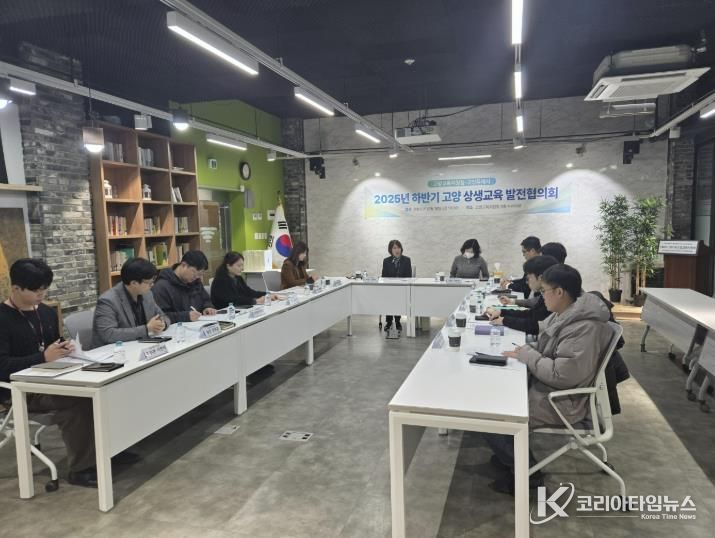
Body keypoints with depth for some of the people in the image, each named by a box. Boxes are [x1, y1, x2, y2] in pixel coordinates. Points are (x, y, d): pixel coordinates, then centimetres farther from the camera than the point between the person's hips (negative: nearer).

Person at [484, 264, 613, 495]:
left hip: (560, 402, -10)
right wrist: (527, 349, -1)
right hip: (544, 387, 10)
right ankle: (511, 455, 26)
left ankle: (527, 474, 7)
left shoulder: (584, 327, -27)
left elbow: (562, 375, -30)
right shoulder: (565, 315, 4)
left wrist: (526, 354, -20)